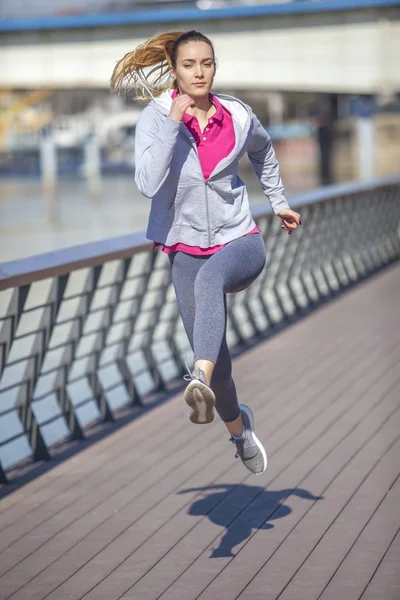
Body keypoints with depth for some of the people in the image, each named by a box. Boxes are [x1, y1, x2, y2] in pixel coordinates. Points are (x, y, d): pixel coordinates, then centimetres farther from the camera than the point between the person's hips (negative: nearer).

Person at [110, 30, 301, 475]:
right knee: (214, 356, 1)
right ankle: (237, 427, 31)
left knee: (211, 278, -38)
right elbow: (148, 184, -25)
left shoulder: (237, 116, -1)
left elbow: (262, 150, 24)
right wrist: (172, 121, -27)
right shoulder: (155, 118, -8)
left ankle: (201, 382, -56)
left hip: (240, 240, 0)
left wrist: (278, 202, 26)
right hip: (187, 247, 0)